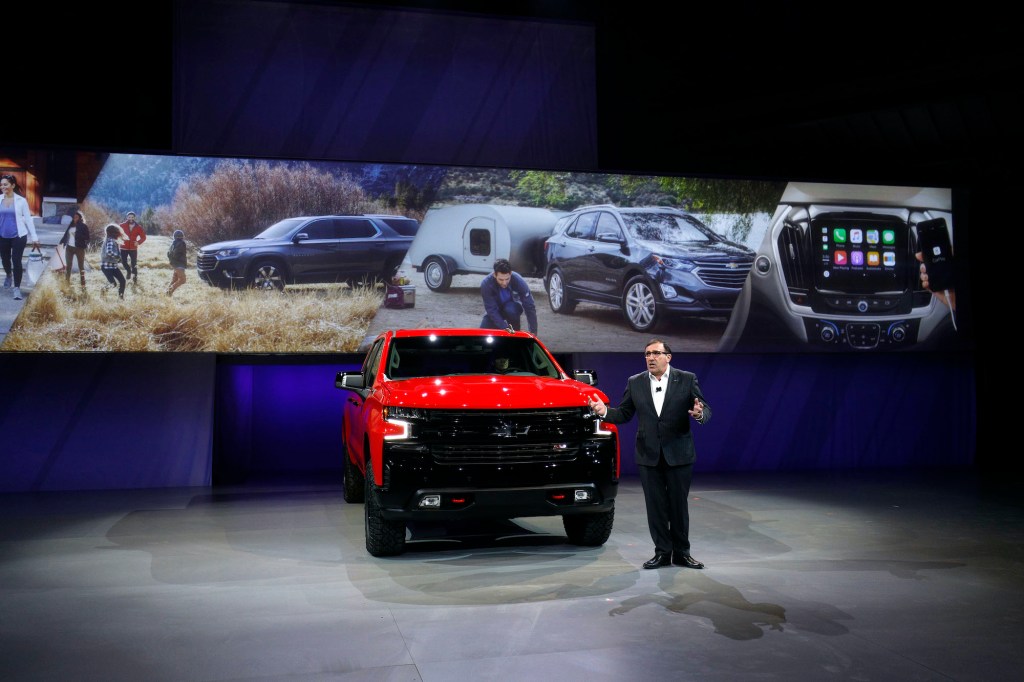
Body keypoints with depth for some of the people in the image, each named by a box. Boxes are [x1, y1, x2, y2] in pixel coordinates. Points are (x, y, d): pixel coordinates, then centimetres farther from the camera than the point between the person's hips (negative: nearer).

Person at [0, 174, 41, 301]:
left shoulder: (21, 200, -6)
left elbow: (28, 219, -3)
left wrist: (34, 238, -4)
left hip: (18, 236, -3)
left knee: (16, 261, -6)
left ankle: (17, 288, 1)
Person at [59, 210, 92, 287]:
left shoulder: (84, 226, -4)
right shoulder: (71, 225, 11)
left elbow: (86, 237, -9)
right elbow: (66, 235, 14)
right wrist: (61, 243, 8)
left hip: (79, 248, -5)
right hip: (69, 247, 5)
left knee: (81, 265, 3)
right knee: (68, 265, 8)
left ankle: (83, 283, 5)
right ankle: (67, 282, 15)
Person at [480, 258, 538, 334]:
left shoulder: (518, 281, -31)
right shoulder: (486, 284, -31)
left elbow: (530, 307, -28)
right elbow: (491, 310, -30)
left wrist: (533, 332, -34)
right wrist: (505, 328, -41)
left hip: (512, 307, -1)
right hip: (496, 310, 1)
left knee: (511, 310, -36)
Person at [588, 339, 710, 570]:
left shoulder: (687, 379, -2)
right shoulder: (635, 383, 5)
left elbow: (706, 409, -4)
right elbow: (624, 414, 7)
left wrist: (700, 414, -28)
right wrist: (605, 411, -12)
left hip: (679, 454, -2)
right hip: (649, 455, 2)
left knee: (679, 505, 7)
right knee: (655, 506, 6)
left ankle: (681, 552, 19)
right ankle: (662, 552, 16)